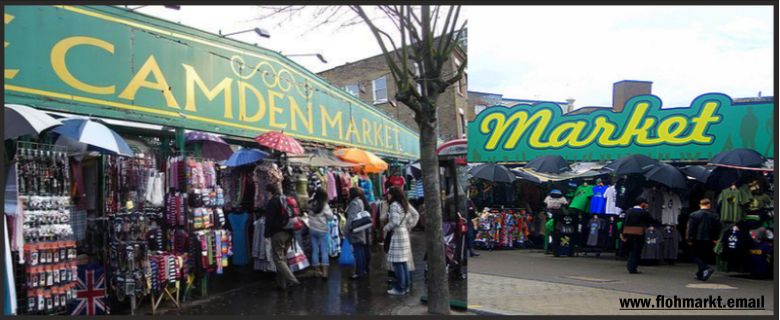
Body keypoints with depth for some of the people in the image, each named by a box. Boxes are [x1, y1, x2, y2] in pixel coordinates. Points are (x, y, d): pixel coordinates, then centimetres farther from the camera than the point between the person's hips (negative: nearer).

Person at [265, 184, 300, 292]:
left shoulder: (272, 202, -7)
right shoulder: (287, 200, 17)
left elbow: (269, 220, -13)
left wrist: (267, 235, -8)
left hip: (278, 234, -8)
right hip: (289, 233, 8)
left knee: (278, 260, -7)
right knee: (283, 258, 16)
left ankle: (292, 281, -21)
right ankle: (281, 283, 18)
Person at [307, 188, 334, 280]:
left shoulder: (311, 204, -2)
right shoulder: (324, 205, -14)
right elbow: (330, 217, -10)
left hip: (312, 229, 4)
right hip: (322, 230, -4)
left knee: (315, 251, 10)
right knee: (324, 251, 1)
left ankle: (317, 271, 16)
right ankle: (324, 272, -5)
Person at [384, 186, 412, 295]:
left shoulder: (394, 205, -12)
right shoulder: (403, 205, 16)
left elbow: (394, 222, -19)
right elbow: (408, 218, 18)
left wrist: (386, 228, -6)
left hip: (397, 235, -9)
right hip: (404, 233, 9)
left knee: (397, 262, -5)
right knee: (403, 261, 12)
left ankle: (400, 288, -2)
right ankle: (405, 286, 18)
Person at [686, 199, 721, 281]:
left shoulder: (694, 215, -8)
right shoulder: (714, 216, 2)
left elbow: (691, 228, -9)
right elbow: (718, 228, 5)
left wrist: (690, 240, -3)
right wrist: (715, 238, 16)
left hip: (697, 240, -4)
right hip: (708, 241, 4)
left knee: (694, 256, 4)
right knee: (702, 256, 15)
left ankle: (706, 269, -19)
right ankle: (700, 274, 18)